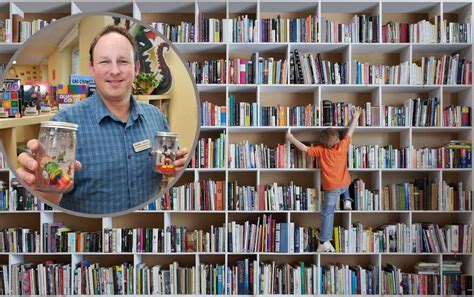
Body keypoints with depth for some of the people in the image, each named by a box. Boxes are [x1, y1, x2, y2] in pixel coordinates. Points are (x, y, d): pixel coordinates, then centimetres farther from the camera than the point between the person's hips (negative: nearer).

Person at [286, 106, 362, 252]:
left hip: (331, 187, -3)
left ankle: (324, 242, 1)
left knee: (327, 213, 4)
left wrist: (291, 138, -1)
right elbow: (350, 132, 5)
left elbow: (305, 148, -11)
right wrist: (355, 117, 18)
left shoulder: (321, 150, -12)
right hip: (345, 184, 3)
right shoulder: (343, 146, -7)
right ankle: (347, 200, 20)